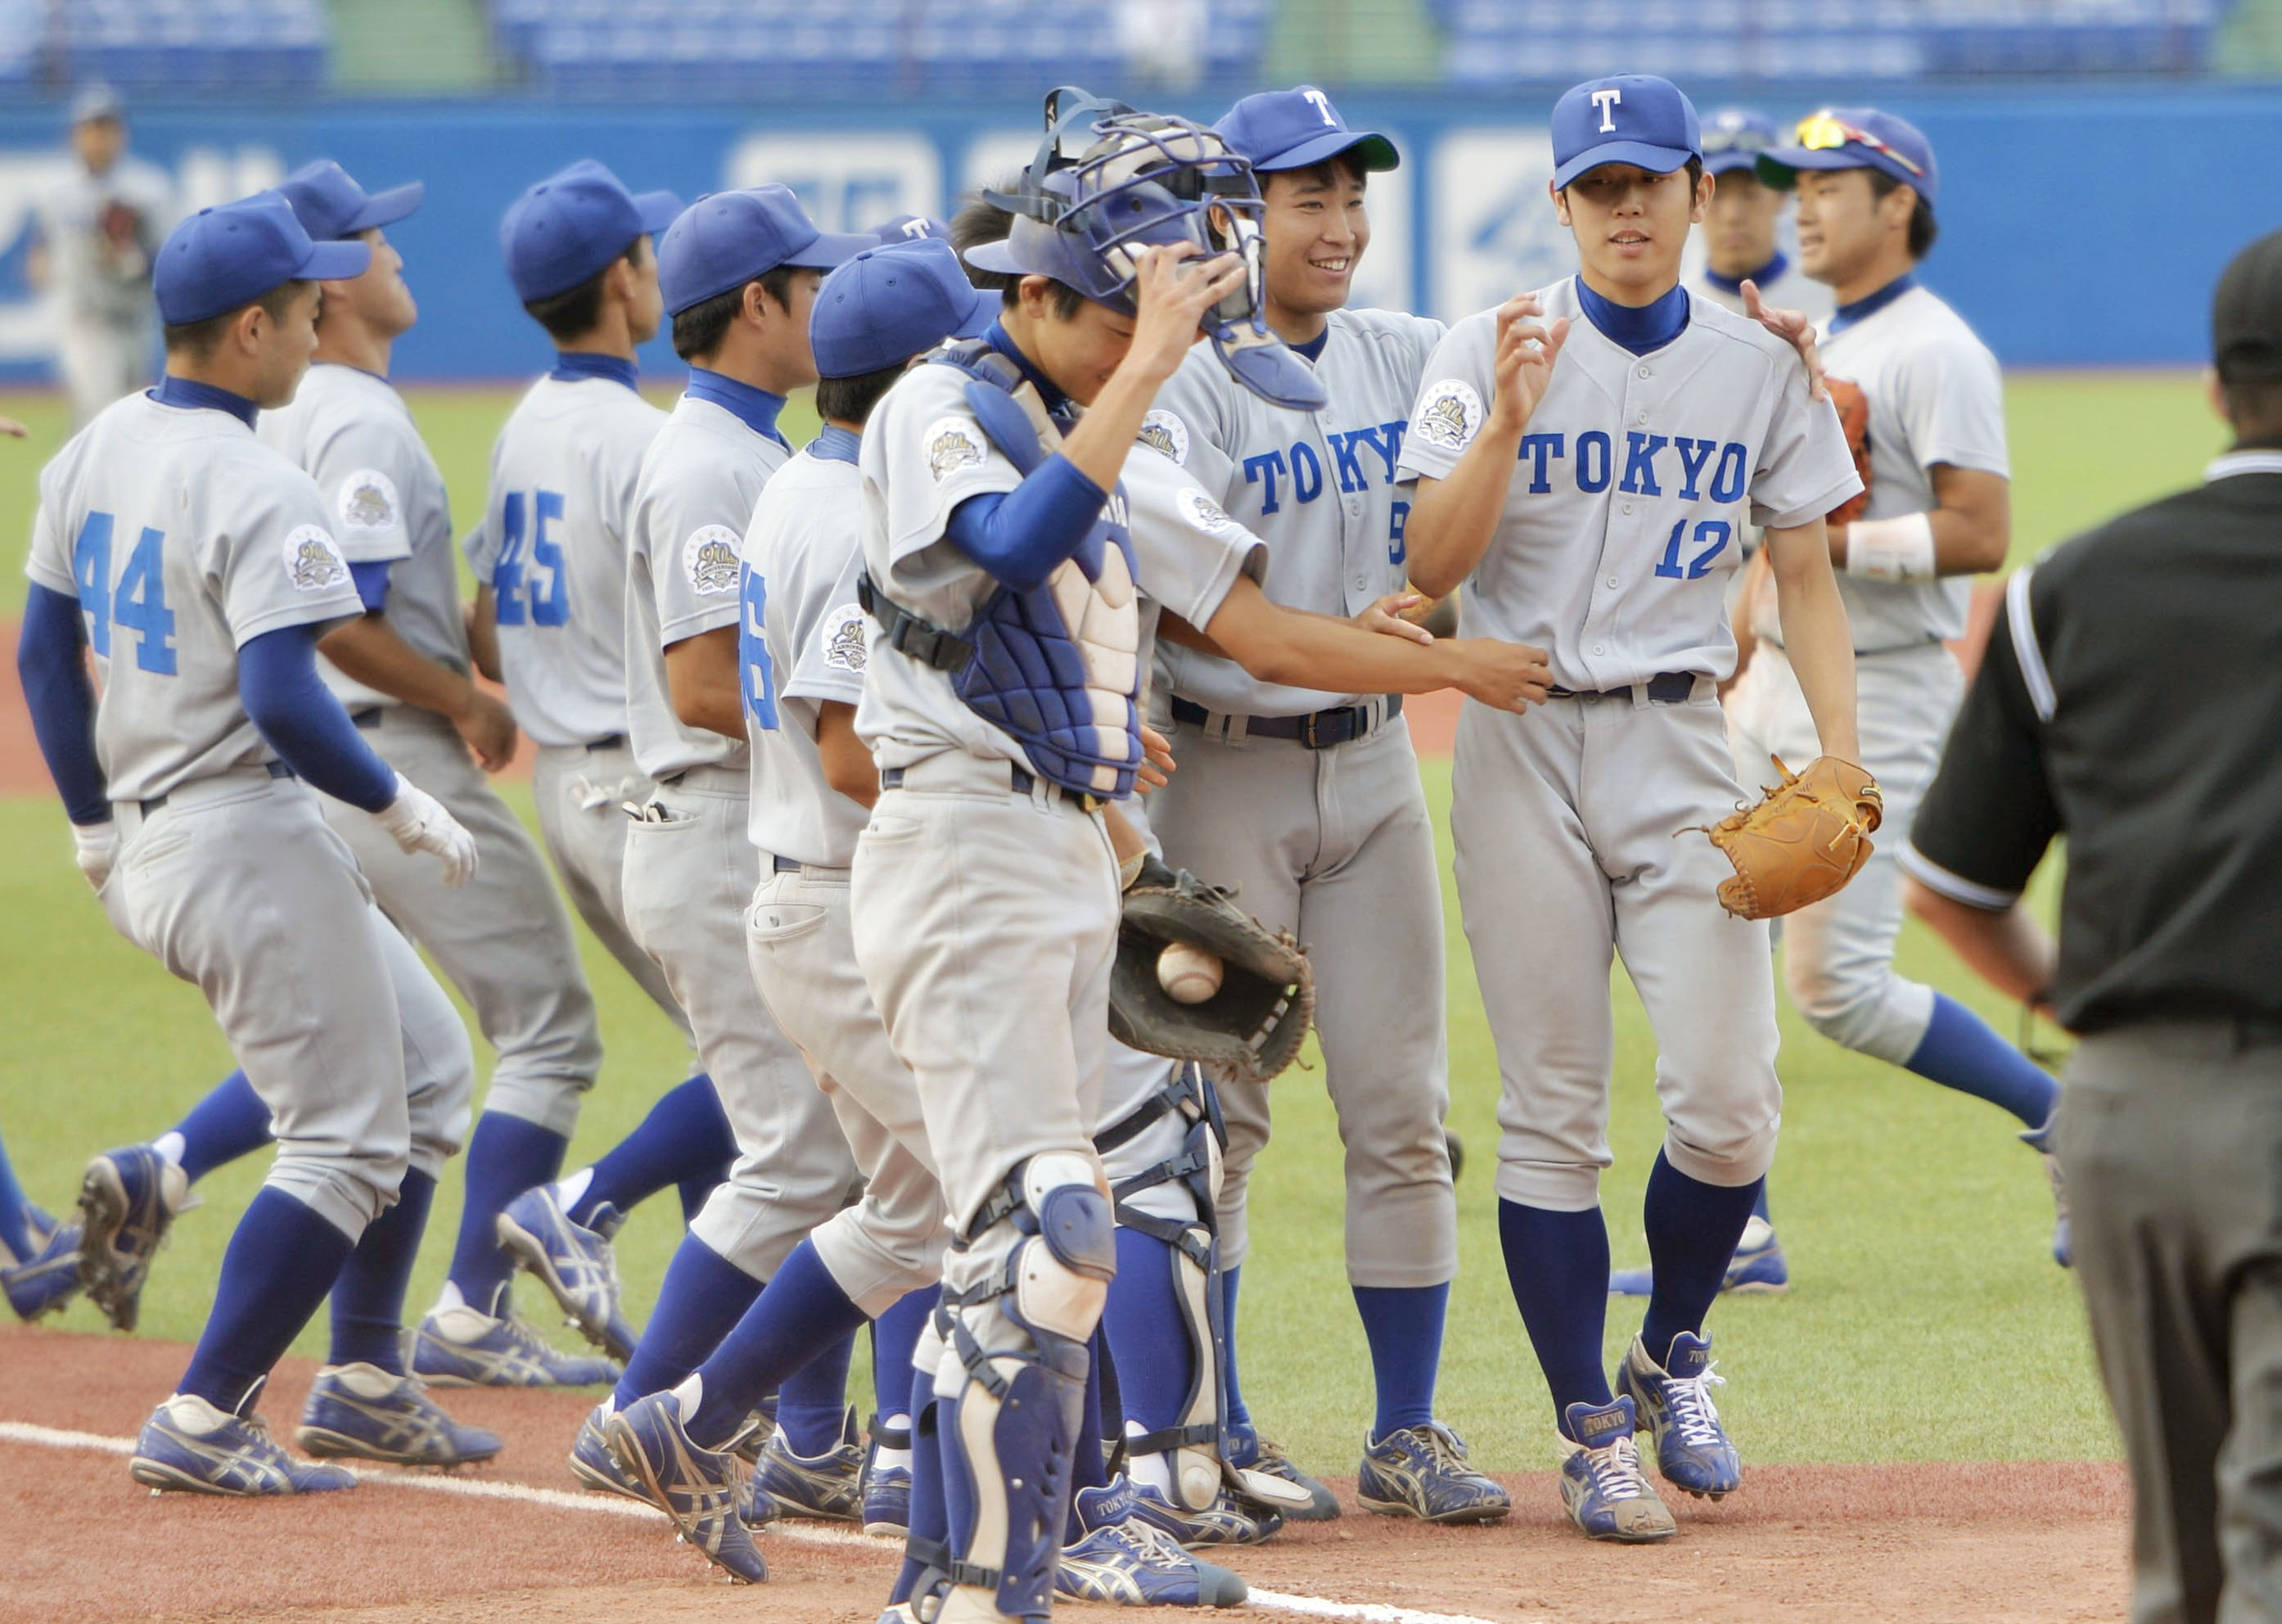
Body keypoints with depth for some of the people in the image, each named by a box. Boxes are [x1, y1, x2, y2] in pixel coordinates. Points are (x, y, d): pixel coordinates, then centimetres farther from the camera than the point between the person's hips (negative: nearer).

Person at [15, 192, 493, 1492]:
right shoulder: (258, 491, -19)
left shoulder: (93, 455, 8)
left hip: (144, 840, 10)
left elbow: (45, 656, 15)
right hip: (249, 836, -10)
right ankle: (202, 1423, -3)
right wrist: (402, 806, -13)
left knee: (424, 1060, 20)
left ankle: (364, 1383, 21)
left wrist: (97, 826, 22)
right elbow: (282, 702, -26)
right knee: (349, 1138, -1)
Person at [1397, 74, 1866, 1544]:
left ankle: (1675, 1354, 17)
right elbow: (1433, 565, -6)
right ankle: (1595, 1431, 6)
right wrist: (1509, 423, -21)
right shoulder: (1491, 355, 1)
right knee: (1552, 1113, -2)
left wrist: (1842, 755, -4)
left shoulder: (1761, 369, 8)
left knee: (1728, 1102, -9)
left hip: (1680, 747, 1)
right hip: (1525, 746, -1)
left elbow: (1806, 577, 8)